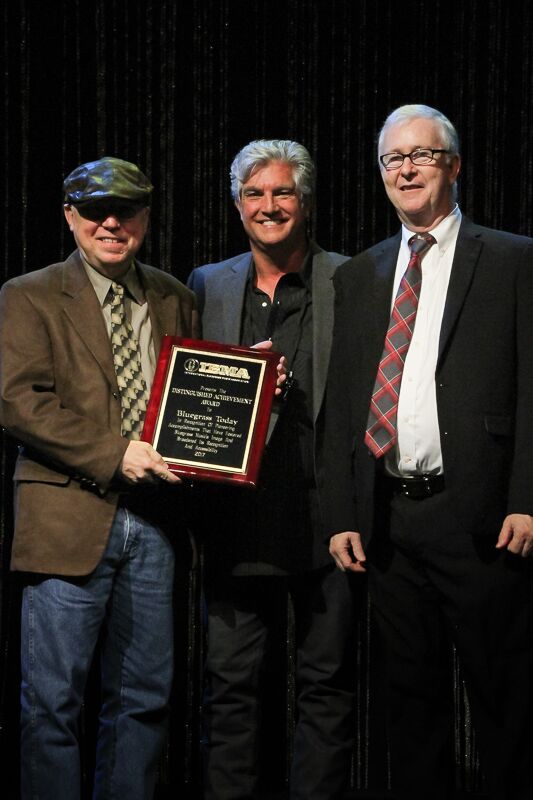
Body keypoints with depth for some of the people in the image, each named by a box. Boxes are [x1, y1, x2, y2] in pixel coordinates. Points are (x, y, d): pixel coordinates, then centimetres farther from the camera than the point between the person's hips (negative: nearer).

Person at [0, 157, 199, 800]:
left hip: (151, 518, 5)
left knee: (144, 697, 11)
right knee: (53, 700, -1)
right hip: (70, 519, -4)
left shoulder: (172, 300, 15)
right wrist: (113, 452, -18)